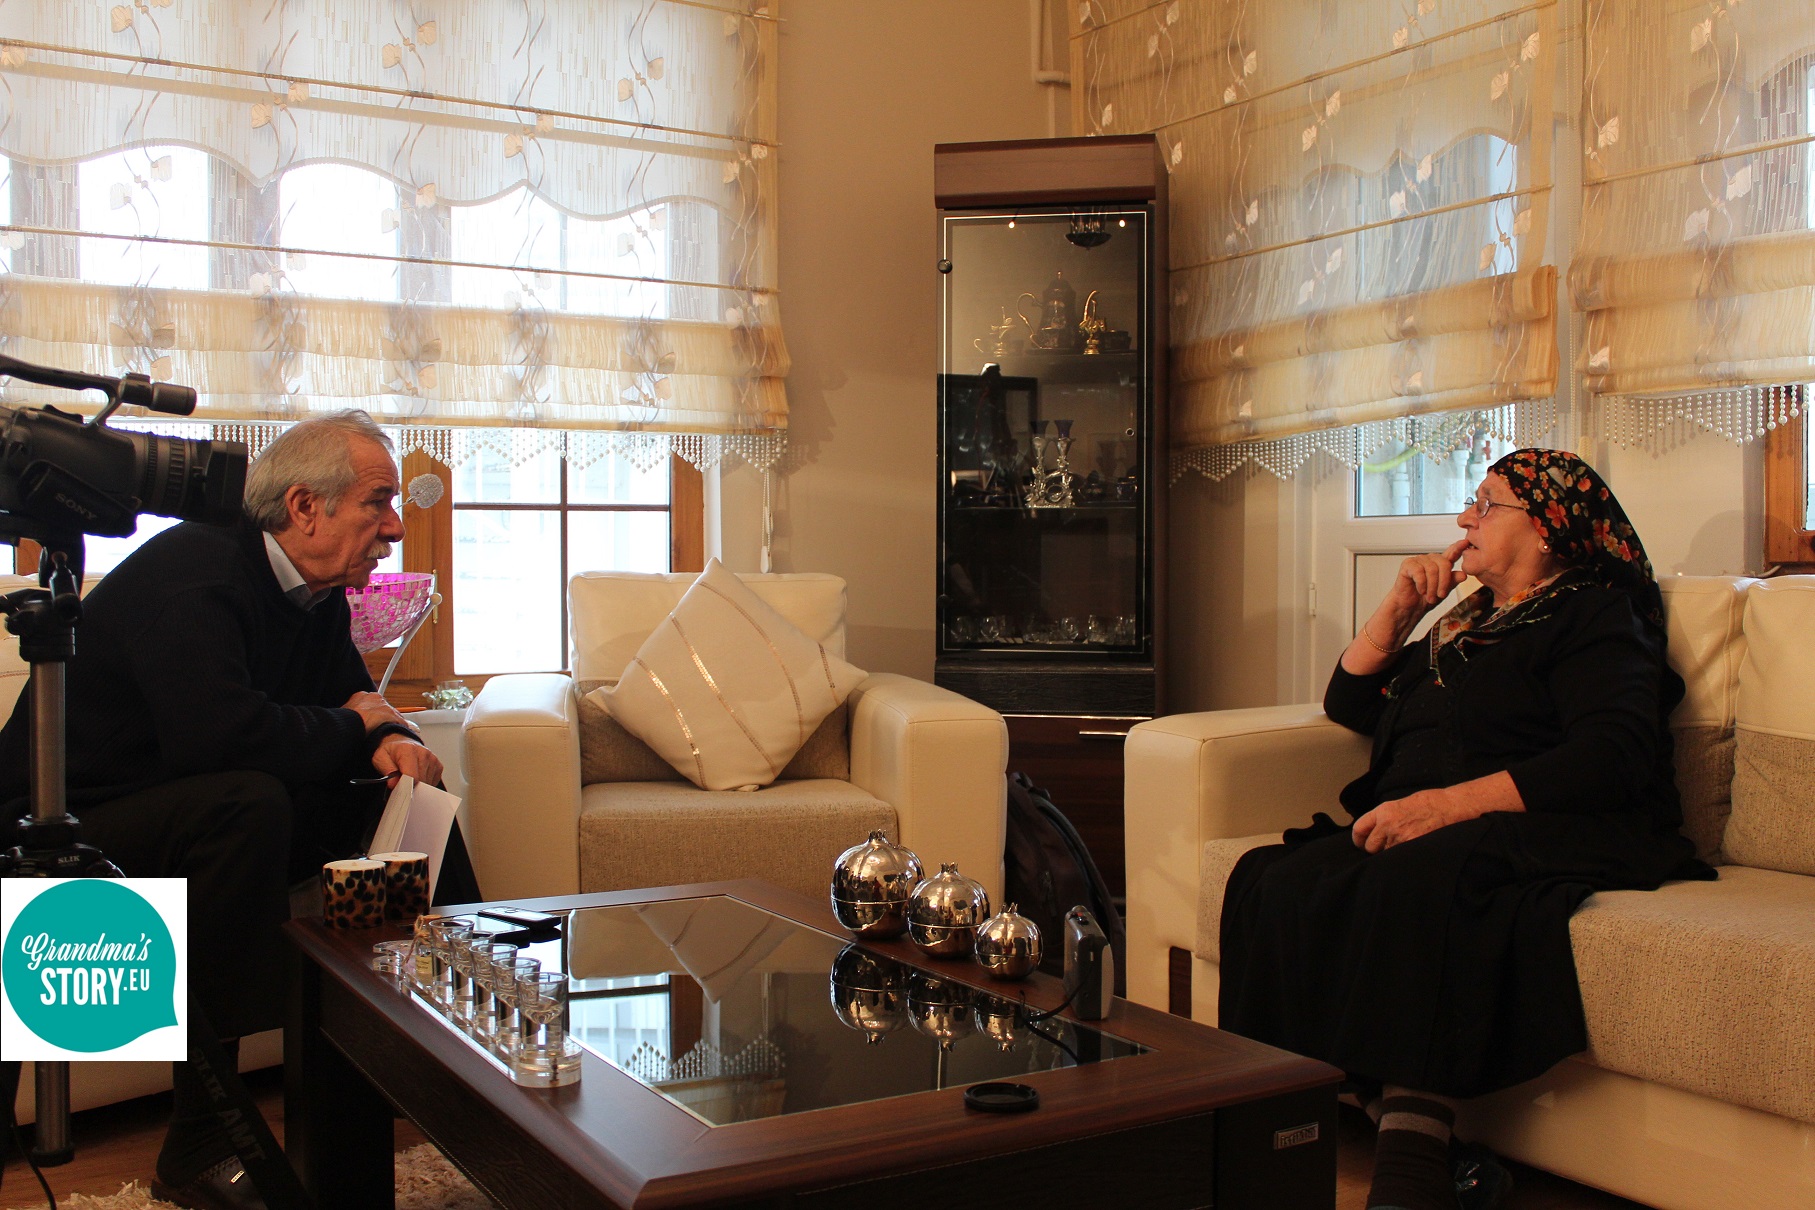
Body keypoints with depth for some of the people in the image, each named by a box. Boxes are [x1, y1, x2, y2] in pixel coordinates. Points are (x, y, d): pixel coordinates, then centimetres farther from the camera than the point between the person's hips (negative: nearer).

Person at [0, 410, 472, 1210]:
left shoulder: (318, 597, 4)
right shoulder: (193, 569, -23)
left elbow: (356, 702, 12)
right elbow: (219, 730, -37)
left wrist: (391, 741, -13)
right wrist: (351, 728, -20)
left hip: (199, 820, 9)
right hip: (69, 834, -9)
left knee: (405, 790, -2)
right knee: (247, 801, -36)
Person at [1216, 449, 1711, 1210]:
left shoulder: (1593, 614, 7)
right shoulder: (1468, 622, 30)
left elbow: (1616, 754, -11)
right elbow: (1347, 705, 33)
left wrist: (1446, 804, -20)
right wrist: (1399, 610, 18)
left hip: (1550, 834, -7)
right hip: (1413, 833, 7)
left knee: (1414, 883, -40)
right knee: (1276, 884, -24)